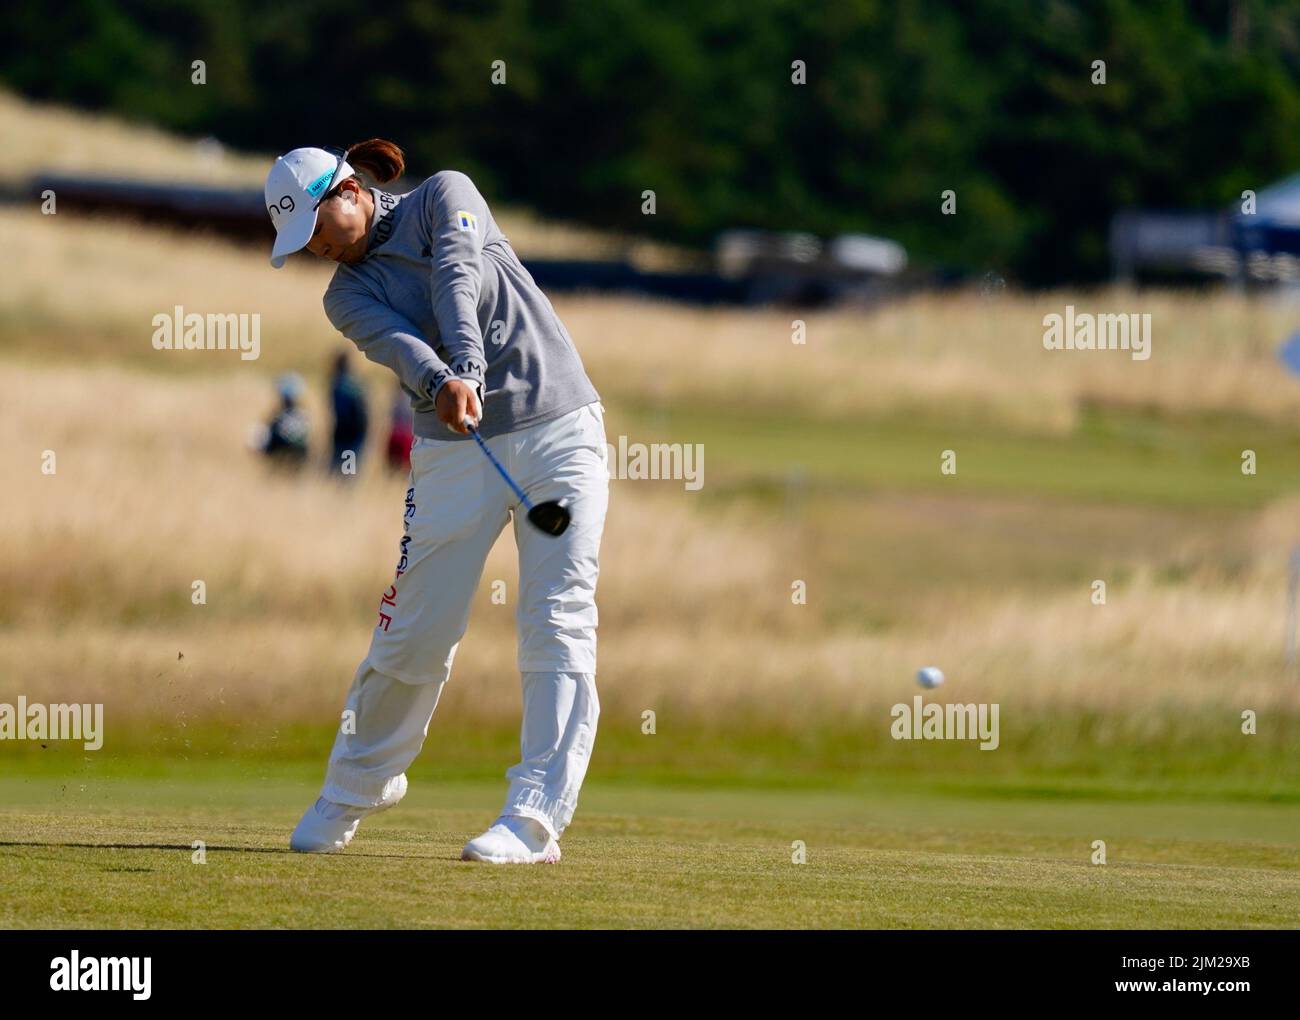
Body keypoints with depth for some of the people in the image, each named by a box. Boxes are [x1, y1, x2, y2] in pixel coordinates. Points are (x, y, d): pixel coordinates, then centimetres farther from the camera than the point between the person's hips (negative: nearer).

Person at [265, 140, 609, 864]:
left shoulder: (446, 196, 4)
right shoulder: (348, 294, 8)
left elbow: (460, 279, -15)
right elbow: (394, 340, -15)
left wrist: (468, 369, -33)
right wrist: (440, 383, -37)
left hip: (560, 429, -3)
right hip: (456, 448, 3)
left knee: (558, 622, -12)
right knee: (414, 632, 1)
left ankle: (536, 817, -16)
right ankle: (357, 786, 24)